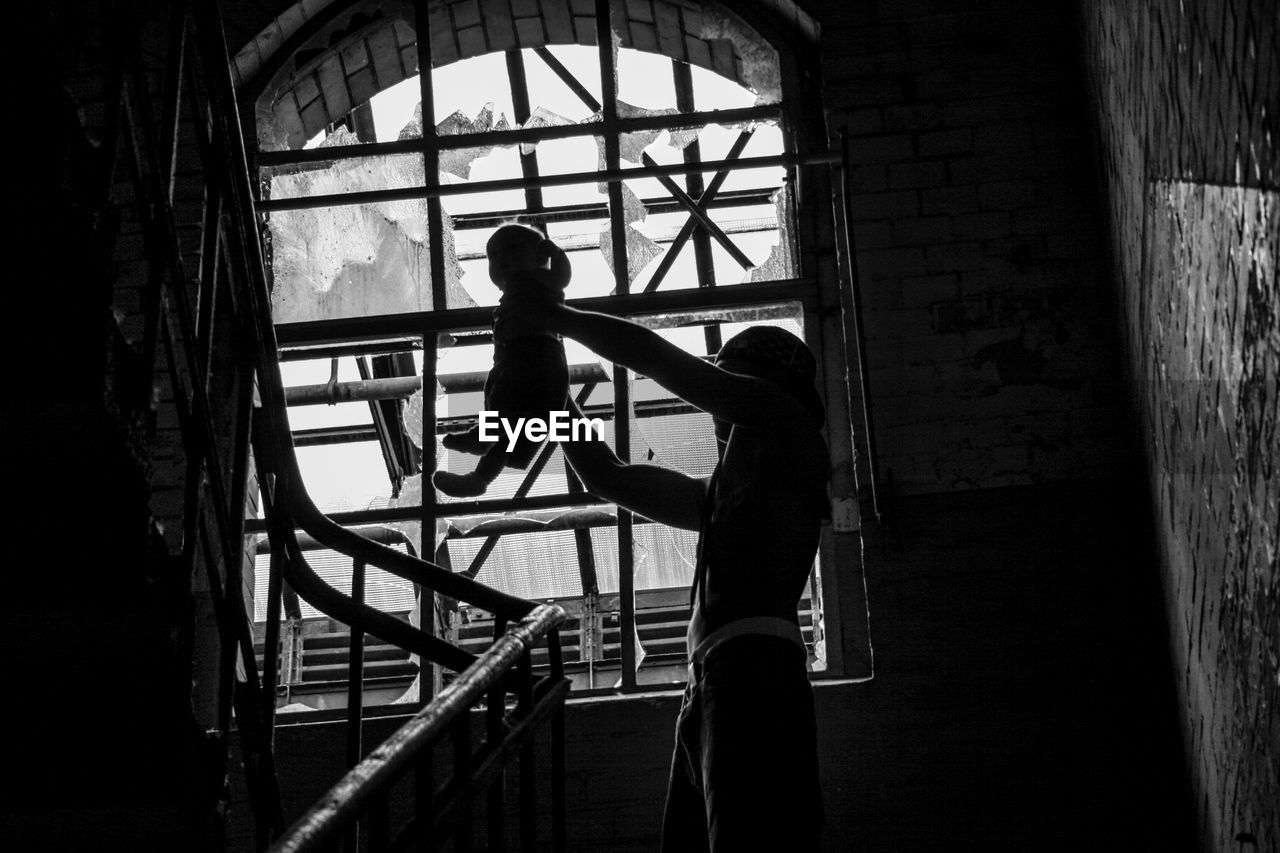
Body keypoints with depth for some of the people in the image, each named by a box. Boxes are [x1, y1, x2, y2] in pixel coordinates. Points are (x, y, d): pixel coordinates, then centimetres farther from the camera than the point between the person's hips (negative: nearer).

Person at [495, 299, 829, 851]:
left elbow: (653, 357, 6)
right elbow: (609, 478, 37)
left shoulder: (783, 422, 9)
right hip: (709, 682, 9)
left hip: (755, 674, -9)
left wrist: (552, 318, 16)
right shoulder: (720, 494, 33)